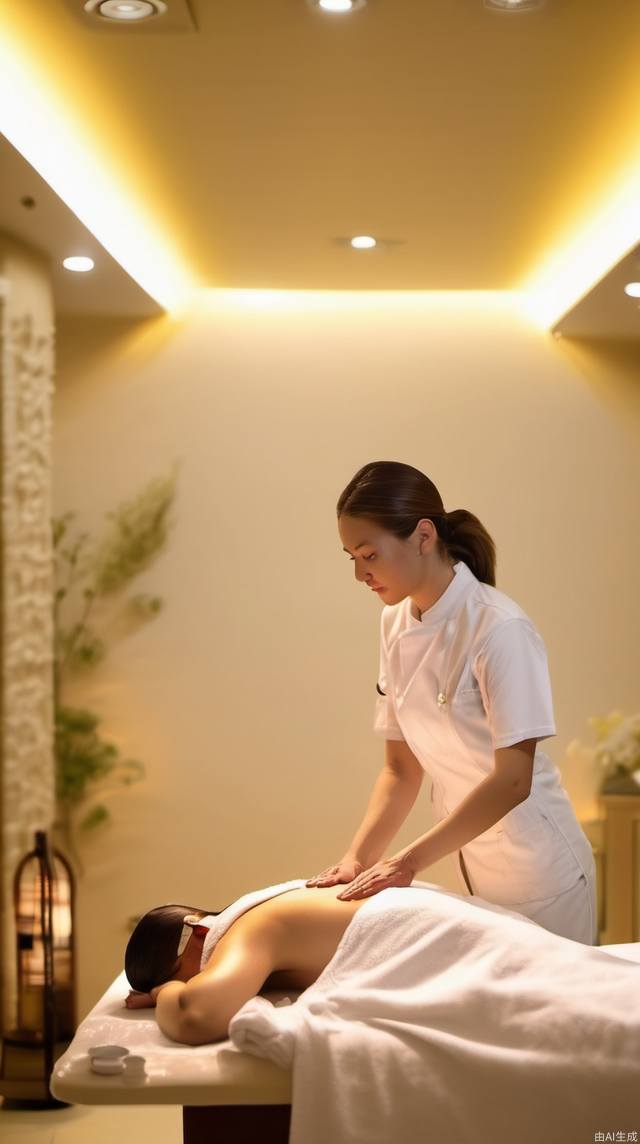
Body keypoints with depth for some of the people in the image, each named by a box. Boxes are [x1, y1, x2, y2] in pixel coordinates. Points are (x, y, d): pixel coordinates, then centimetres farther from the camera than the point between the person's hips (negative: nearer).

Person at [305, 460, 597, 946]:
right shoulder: (396, 625, 0)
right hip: (473, 868, 6)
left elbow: (512, 780, -22)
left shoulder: (499, 628, -21)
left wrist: (408, 861, -22)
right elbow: (401, 768, 3)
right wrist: (359, 857, -9)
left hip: (538, 872, -6)